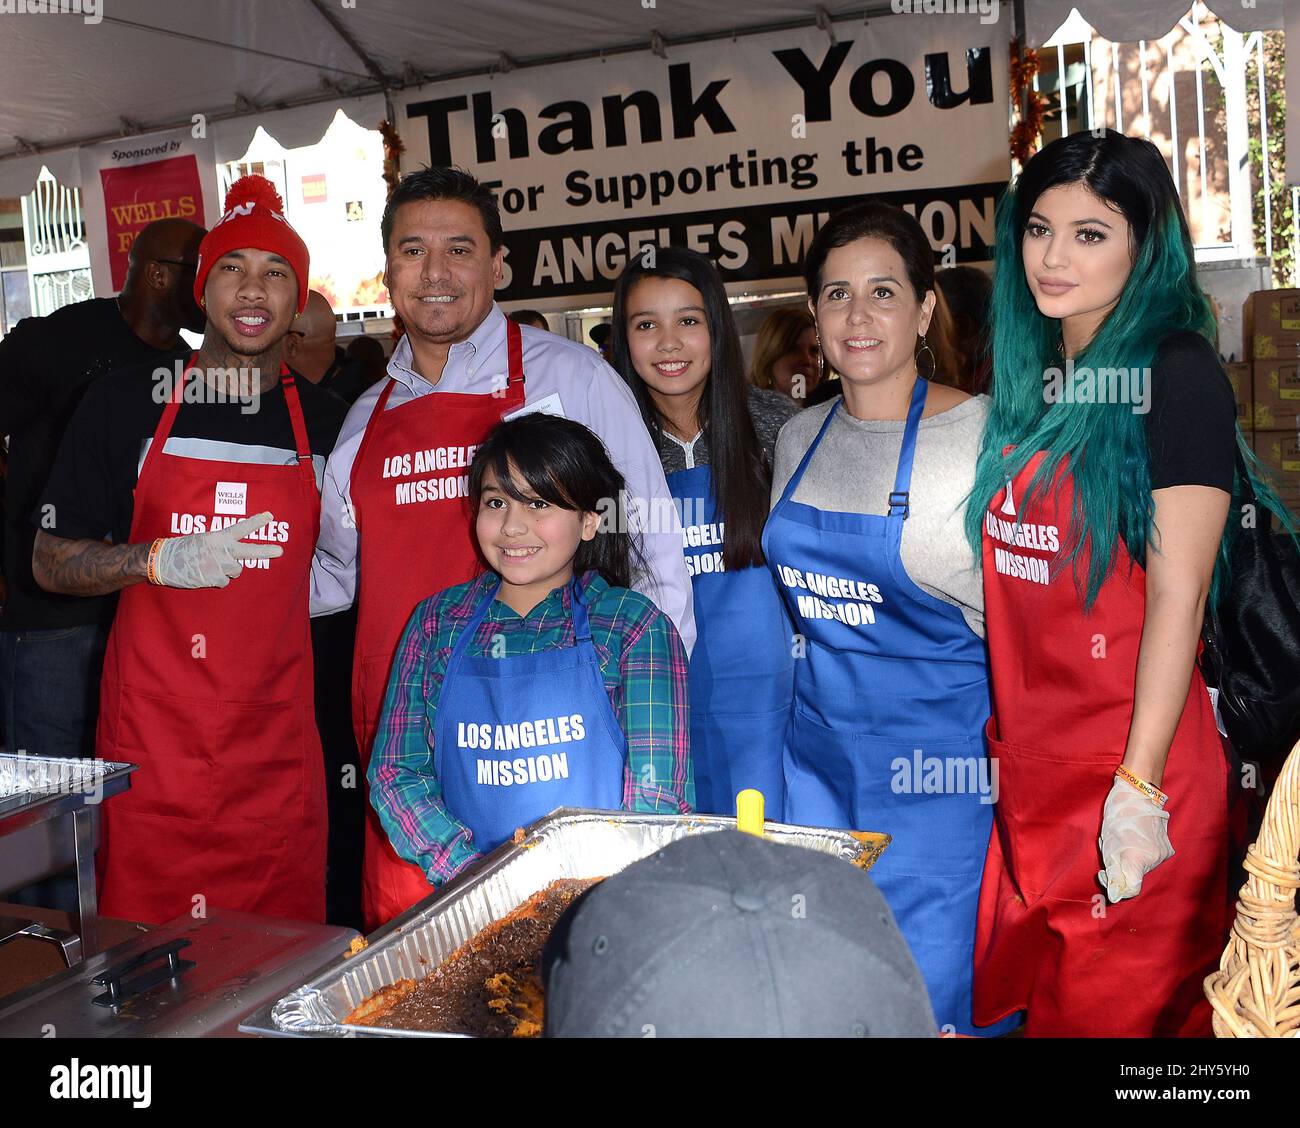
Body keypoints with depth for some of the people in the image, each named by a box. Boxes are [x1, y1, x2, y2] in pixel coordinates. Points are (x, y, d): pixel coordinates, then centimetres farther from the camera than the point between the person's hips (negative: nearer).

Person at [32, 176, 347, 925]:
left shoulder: (323, 421, 8)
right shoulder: (129, 403, 2)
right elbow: (52, 562, 4)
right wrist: (160, 561, -13)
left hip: (279, 745, 2)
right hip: (153, 742, -1)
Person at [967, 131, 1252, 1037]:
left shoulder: (1176, 374, -10)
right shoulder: (1032, 378, 11)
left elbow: (1177, 595, -15)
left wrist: (1139, 784, -19)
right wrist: (1002, 731, 11)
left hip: (1130, 759, -6)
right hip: (1029, 759, 7)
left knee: (1123, 1008, 6)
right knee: (1032, 993, 15)